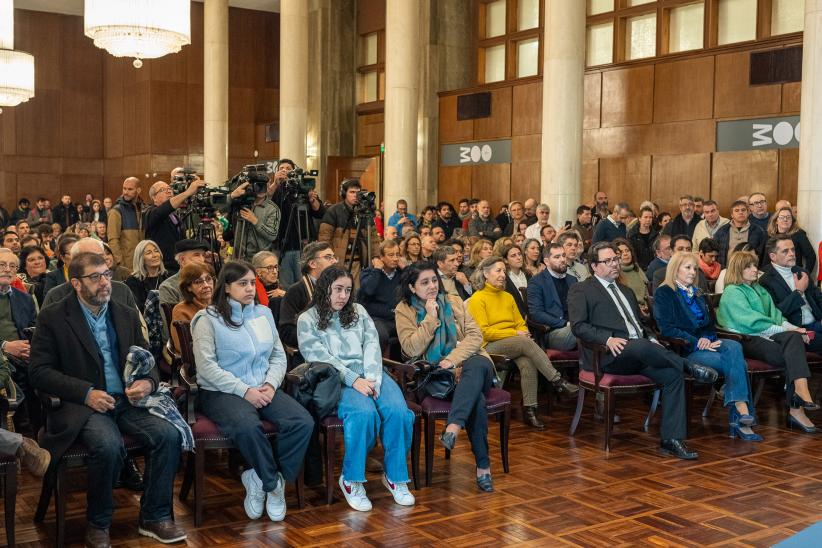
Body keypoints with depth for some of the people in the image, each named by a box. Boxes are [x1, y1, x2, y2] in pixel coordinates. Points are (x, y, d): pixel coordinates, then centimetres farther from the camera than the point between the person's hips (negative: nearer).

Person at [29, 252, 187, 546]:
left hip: (127, 400, 5)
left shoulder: (127, 315, 13)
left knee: (168, 434, -21)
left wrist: (148, 382, -8)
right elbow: (39, 371, -5)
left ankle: (154, 517, -3)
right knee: (109, 445, -34)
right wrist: (86, 393, -18)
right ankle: (98, 524, -8)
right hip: (81, 404, -4)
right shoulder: (52, 317, 0)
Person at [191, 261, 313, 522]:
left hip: (263, 389, 5)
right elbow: (207, 366, -11)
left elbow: (278, 355, 14)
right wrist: (244, 390, -17)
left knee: (303, 422, -22)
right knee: (248, 427, -37)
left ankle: (262, 480, -7)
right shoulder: (208, 318, -2)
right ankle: (273, 484, -12)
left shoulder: (263, 313, 15)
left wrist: (271, 384, -6)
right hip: (222, 391, -5)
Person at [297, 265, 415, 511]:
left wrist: (372, 379, -10)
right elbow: (319, 357, -4)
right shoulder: (307, 320, 9)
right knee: (364, 414, -35)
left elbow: (372, 346, 9)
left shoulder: (358, 311, 22)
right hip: (337, 380, -4)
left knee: (398, 411, -27)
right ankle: (351, 480, -18)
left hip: (370, 374, 4)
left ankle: (395, 476, -10)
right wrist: (354, 380, -17)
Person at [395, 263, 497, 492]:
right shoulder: (404, 310, 7)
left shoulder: (453, 301, 14)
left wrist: (453, 359, -13)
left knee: (477, 365, -39)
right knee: (476, 398, -35)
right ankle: (482, 465, -34)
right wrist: (431, 318, -10)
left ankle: (453, 428, -51)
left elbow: (475, 335, 3)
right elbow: (412, 349, -5)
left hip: (467, 363, 2)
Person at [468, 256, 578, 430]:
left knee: (527, 362, -30)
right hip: (491, 346, -5)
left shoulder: (508, 297, 21)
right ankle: (558, 382, -31)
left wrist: (523, 332, -5)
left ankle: (529, 410, -30)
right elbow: (483, 332, -9)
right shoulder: (477, 299, 0)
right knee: (526, 342, -32)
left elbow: (520, 323, 20)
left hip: (516, 345, 5)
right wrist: (515, 334, -13)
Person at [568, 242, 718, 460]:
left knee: (673, 374, -20)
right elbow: (578, 326, -6)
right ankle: (689, 366, -15)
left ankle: (671, 439, -18)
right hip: (608, 356, -7)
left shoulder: (626, 291, 30)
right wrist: (608, 339, -22)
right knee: (641, 347, -38)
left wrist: (652, 341, 7)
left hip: (639, 352, 7)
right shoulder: (581, 291, 7)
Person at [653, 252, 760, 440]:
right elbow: (666, 329, -9)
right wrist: (696, 342, -15)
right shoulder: (664, 294, 2)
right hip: (683, 350, -6)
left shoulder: (698, 294, 26)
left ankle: (741, 411, -38)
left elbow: (710, 324, 22)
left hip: (704, 344, 6)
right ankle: (741, 413, -29)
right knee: (736, 362, -27)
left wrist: (707, 338, -2)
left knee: (734, 347, -29)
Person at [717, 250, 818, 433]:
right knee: (793, 357, -28)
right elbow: (752, 322, -10)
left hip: (766, 335, 7)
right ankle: (796, 410, -34)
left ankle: (801, 391, -40)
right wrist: (784, 329, -11)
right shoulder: (732, 293, 1)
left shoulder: (760, 290, 28)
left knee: (794, 337, -27)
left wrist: (793, 328, 1)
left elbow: (775, 315, 22)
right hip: (746, 340, -7)